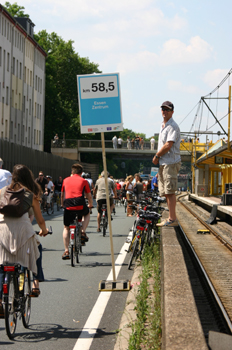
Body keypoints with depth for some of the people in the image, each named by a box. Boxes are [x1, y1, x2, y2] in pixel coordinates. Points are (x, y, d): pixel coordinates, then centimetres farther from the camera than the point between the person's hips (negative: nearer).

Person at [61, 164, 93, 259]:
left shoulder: (66, 180, 17)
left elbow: (62, 195, 28)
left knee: (66, 228, 17)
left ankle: (66, 251, 10)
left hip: (68, 207, 1)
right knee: (87, 214, 35)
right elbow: (89, 196, 20)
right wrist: (90, 205, 40)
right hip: (80, 206, -1)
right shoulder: (83, 181, 13)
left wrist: (62, 204, 46)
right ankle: (83, 232, 17)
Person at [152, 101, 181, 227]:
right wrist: (157, 157, 7)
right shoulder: (162, 126, 19)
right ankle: (171, 218, 17)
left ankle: (172, 219, -10)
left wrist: (156, 156, -8)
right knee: (166, 192, 11)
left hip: (171, 163, -10)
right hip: (163, 163, 10)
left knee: (170, 192, -11)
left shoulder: (173, 126, -12)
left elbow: (168, 145, -19)